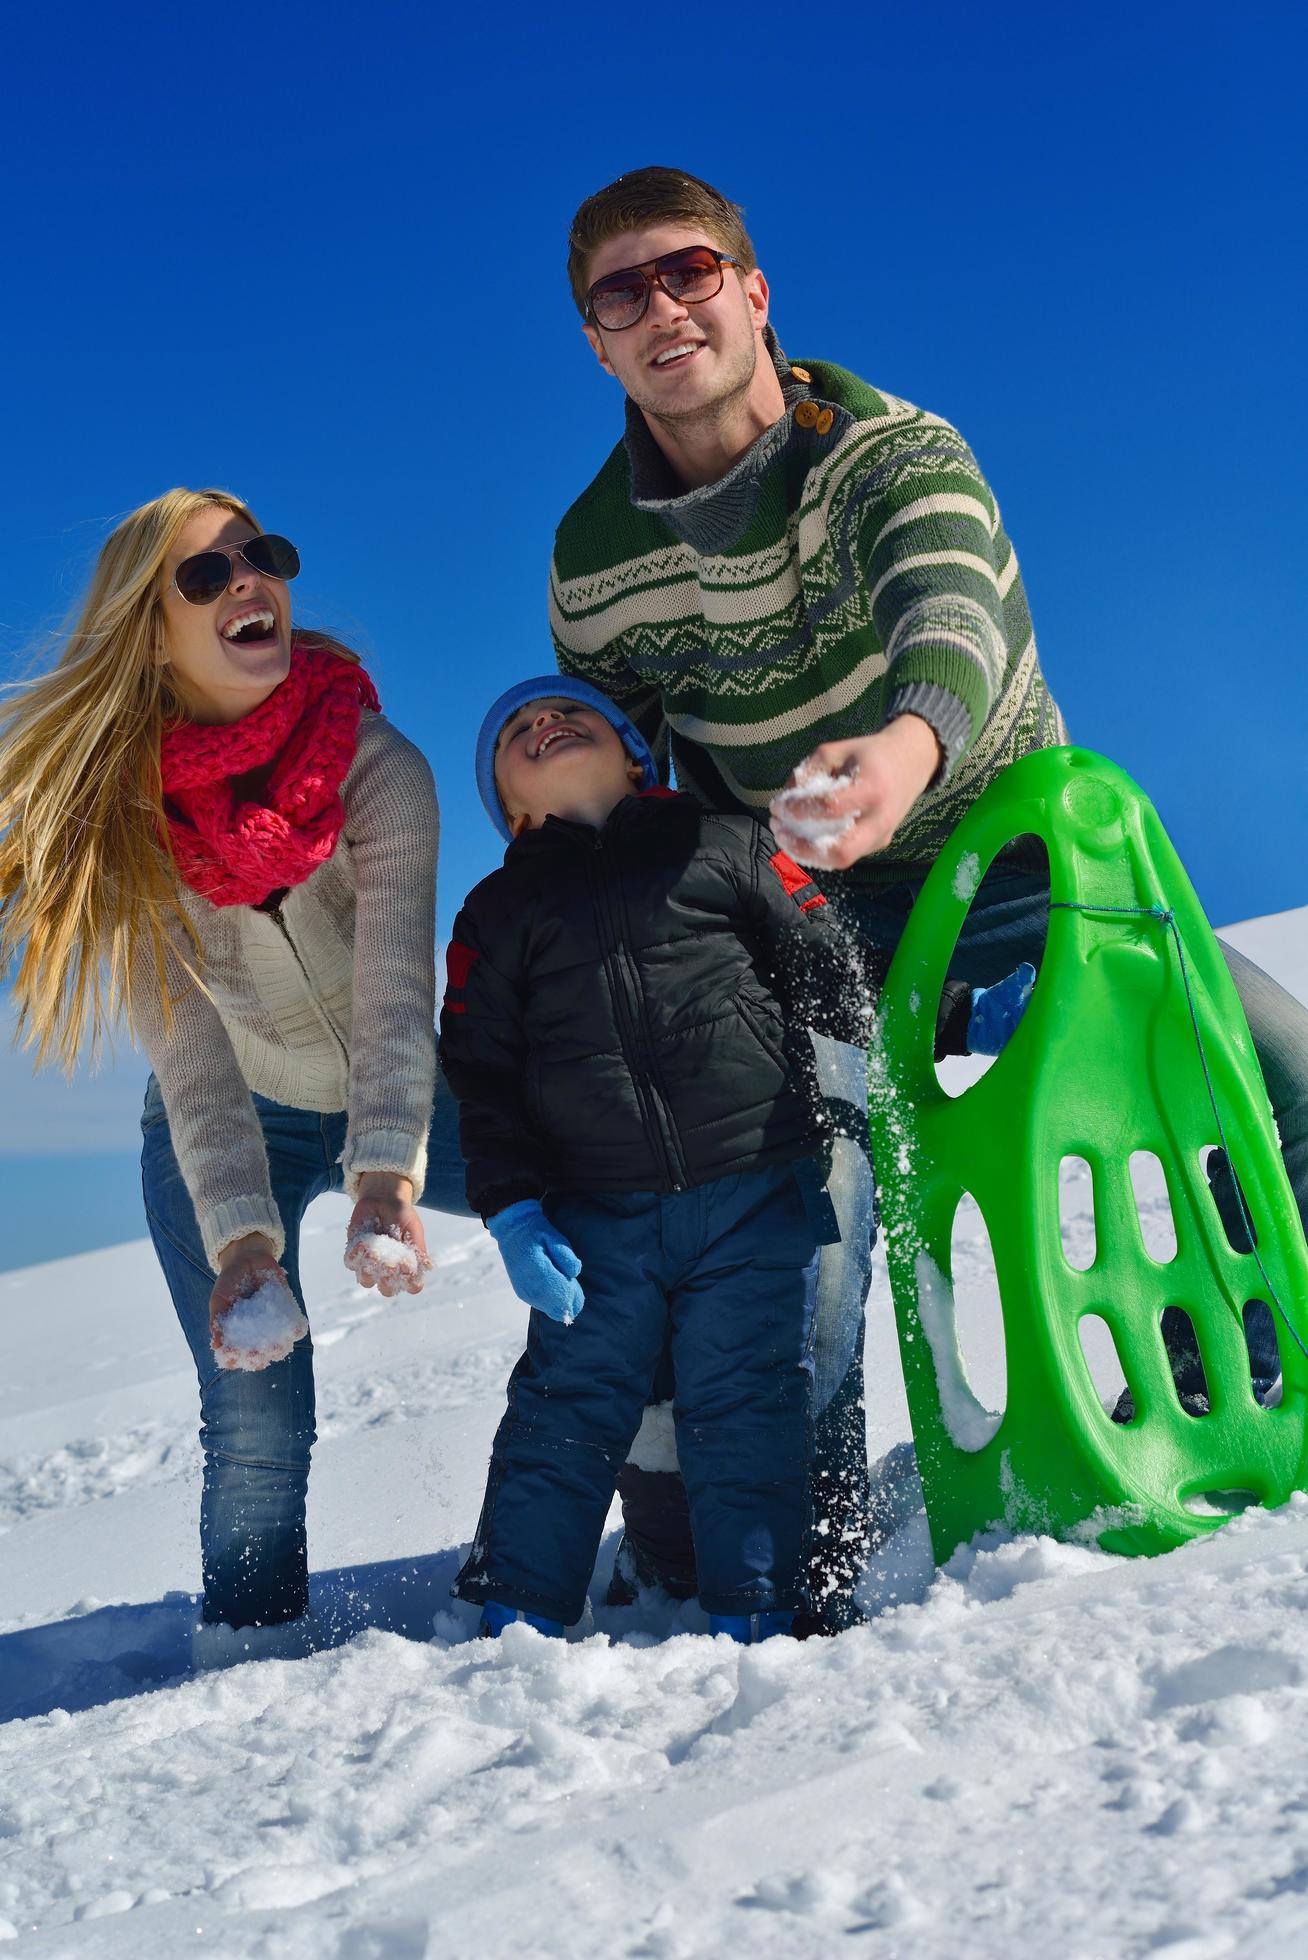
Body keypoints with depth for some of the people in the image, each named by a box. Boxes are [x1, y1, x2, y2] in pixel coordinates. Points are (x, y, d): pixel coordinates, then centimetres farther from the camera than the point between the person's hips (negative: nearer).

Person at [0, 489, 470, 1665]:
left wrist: (386, 1174, -50)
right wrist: (242, 1238, -38)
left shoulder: (377, 769, -22)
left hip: (398, 1106, 1)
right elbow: (189, 1052, -25)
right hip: (232, 1132, -1)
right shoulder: (120, 817, -21)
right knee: (256, 1422, -14)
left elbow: (397, 986, -34)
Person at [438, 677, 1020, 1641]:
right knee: (568, 1403, -1)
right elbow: (480, 1076, 8)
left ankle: (752, 1620, 2)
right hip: (596, 1215, 1)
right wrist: (512, 1213, -4)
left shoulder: (725, 845, 11)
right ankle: (513, 1617, 6)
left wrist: (960, 1015, 4)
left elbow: (835, 972, 13)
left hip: (758, 1191, -1)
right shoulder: (499, 912, 15)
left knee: (747, 1402, -3)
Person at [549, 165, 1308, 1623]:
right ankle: (812, 1516, -5)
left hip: (1013, 837, -1)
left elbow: (949, 604, -41)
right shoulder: (594, 562, -7)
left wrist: (906, 746, -64)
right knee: (810, 1173, -22)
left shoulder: (885, 447, -18)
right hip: (821, 900, 1)